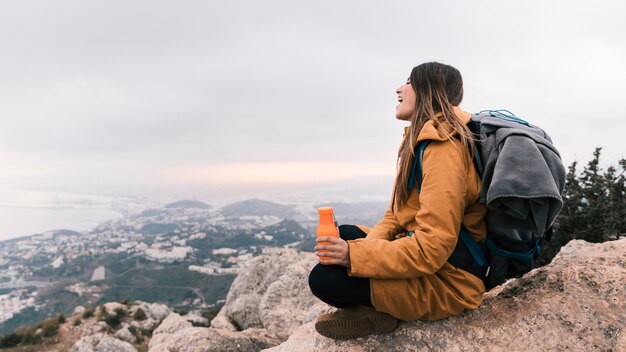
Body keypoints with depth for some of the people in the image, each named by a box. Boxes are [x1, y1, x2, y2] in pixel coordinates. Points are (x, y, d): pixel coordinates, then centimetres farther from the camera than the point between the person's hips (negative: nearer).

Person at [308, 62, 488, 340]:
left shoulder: (443, 147, -22)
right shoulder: (421, 138, 10)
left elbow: (433, 246, -29)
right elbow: (397, 214, 10)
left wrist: (355, 255, -27)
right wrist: (370, 243, -8)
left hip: (448, 277, -10)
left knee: (324, 279, -23)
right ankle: (374, 306, 2)